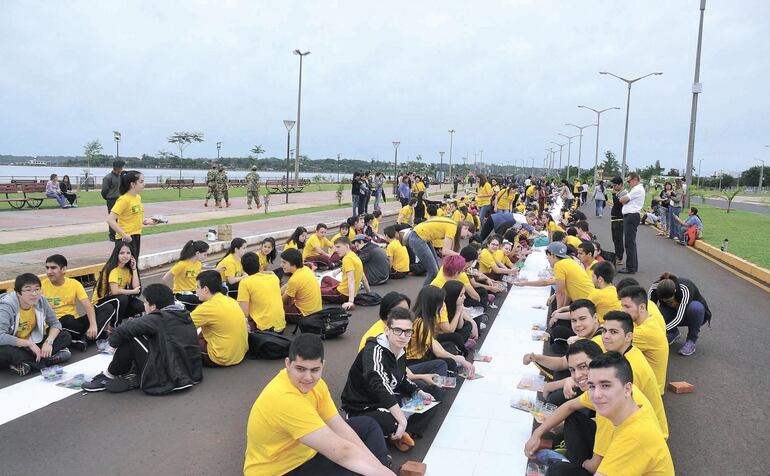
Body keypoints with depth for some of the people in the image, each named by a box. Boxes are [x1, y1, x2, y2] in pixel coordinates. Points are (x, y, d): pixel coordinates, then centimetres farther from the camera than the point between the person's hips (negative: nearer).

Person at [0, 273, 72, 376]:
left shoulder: (41, 301, -10)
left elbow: (55, 323, -2)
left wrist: (49, 341, -21)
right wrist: (29, 343, -32)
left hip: (33, 343, 5)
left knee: (66, 337, -10)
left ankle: (27, 362, -23)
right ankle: (47, 359, -26)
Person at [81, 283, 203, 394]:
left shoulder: (158, 319, -11)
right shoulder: (184, 316, 10)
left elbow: (124, 330, -18)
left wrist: (113, 341, 3)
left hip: (170, 381, -8)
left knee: (130, 338, -3)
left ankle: (107, 377, 12)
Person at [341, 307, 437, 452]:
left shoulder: (400, 352, 1)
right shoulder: (374, 350, -25)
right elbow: (379, 386, -42)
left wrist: (419, 393, 3)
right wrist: (402, 420, -47)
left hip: (388, 404, 9)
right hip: (361, 411, -9)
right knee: (393, 422, -37)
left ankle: (401, 435, -8)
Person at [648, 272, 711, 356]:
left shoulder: (685, 289, -38)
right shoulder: (655, 288, -28)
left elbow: (679, 317, -44)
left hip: (697, 312, -3)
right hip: (674, 312, 3)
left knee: (694, 307, -39)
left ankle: (692, 340, -14)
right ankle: (673, 333, 2)